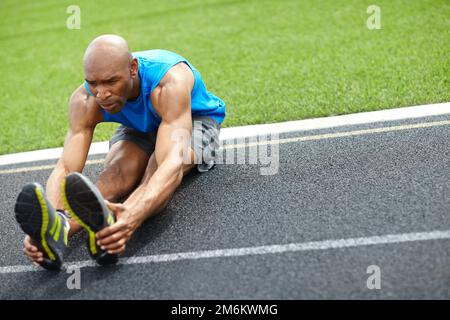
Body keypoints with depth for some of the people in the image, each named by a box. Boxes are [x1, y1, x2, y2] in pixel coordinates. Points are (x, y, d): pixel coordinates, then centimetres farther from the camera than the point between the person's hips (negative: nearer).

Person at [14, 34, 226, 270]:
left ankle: (110, 225, -68)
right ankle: (58, 227, -59)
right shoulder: (84, 101, -28)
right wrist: (48, 218, -58)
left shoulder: (169, 83, -41)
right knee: (116, 172, -32)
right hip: (138, 128, 4)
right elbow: (65, 168, -36)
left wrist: (134, 216, -73)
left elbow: (173, 162, -54)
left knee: (162, 165, -39)